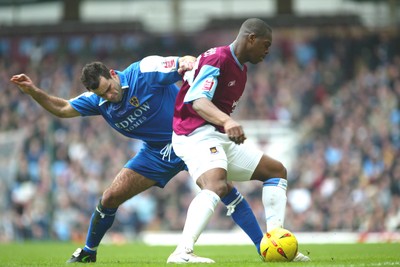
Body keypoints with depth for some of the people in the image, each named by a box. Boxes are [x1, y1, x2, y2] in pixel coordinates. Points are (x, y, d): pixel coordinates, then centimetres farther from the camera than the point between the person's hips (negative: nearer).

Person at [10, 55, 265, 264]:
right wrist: (34, 91, -7)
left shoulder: (144, 72, -22)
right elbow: (62, 109, 7)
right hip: (156, 152, 5)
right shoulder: (98, 100, -4)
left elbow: (188, 62, -22)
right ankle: (88, 252, 25)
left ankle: (263, 246, -20)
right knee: (110, 197, 1)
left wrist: (189, 64, -46)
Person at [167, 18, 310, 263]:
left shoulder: (241, 68, 16)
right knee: (216, 186, -36)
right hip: (197, 134, -10)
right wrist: (227, 121, -46)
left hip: (221, 138, 10)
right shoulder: (217, 59, -15)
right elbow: (196, 100, -31)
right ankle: (182, 252, -47)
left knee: (277, 171, 13)